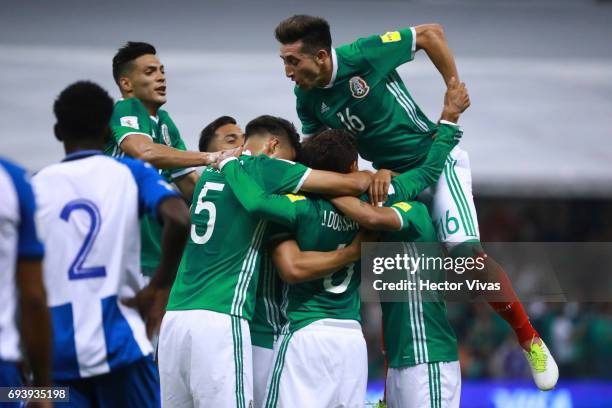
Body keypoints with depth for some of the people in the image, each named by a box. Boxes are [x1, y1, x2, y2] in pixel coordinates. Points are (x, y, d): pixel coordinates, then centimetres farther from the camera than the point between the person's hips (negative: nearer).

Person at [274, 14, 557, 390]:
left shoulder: (362, 56, -24)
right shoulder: (308, 99, -6)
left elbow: (430, 34, -13)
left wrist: (455, 93, -11)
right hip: (391, 174, 6)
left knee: (465, 251, -22)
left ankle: (530, 340, -3)